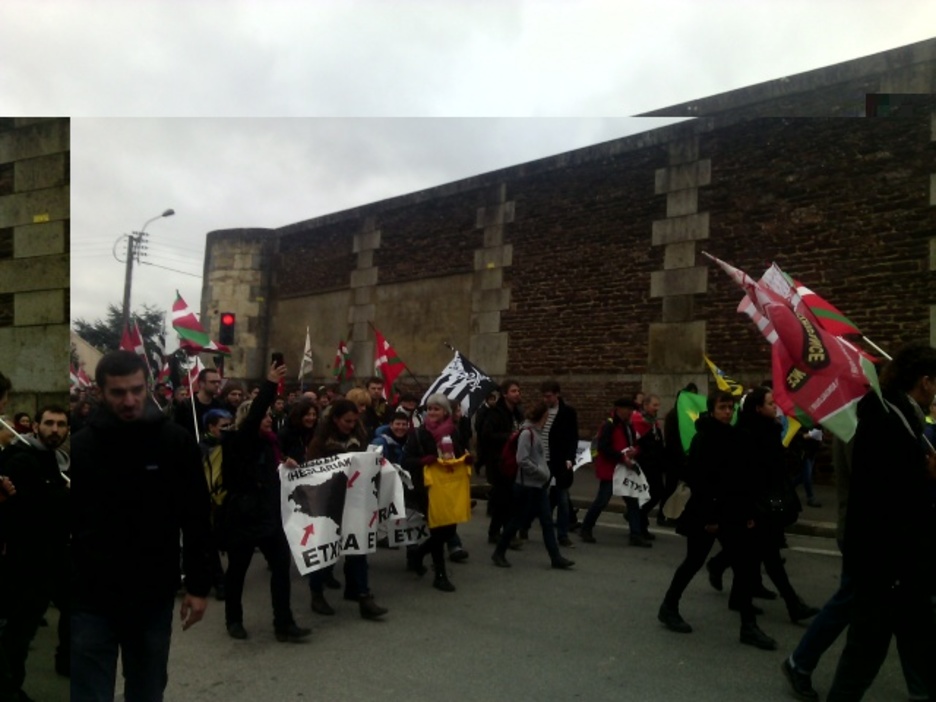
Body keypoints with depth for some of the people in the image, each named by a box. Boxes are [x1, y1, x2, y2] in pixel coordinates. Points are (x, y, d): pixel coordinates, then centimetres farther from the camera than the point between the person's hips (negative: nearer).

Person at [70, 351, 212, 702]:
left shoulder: (176, 442, -4)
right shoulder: (79, 446, -4)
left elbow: (196, 520, -1)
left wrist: (198, 585, -2)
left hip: (154, 598, 1)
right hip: (90, 600, 0)